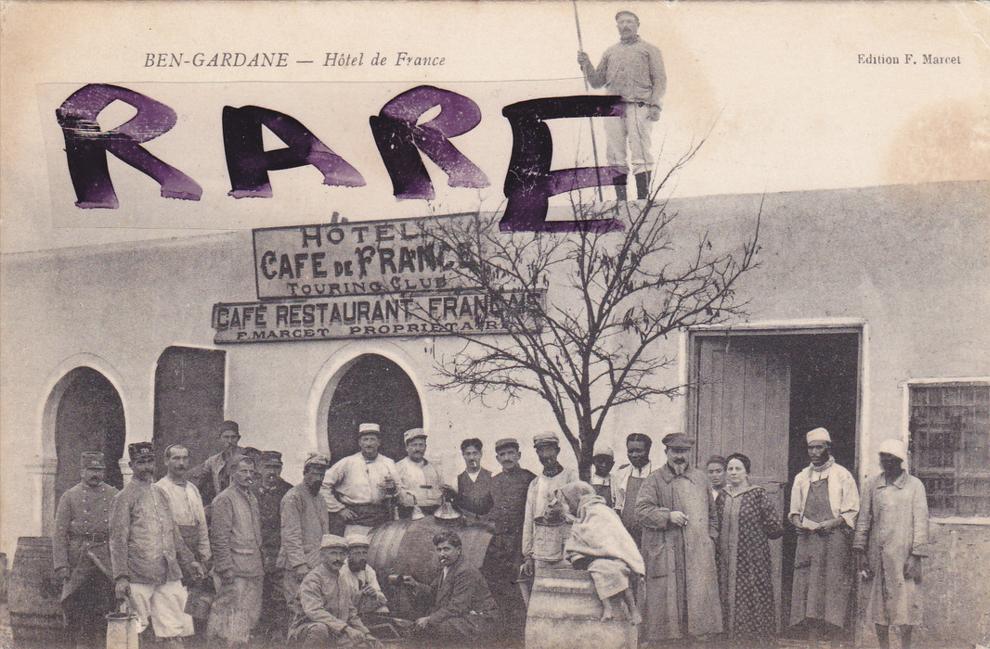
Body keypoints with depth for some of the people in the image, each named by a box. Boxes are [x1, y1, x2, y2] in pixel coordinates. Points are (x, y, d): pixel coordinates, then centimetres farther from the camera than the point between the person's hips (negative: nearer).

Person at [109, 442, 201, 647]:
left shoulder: (160, 494, 16)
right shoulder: (124, 497, -4)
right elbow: (118, 540, -9)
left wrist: (188, 561, 17)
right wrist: (120, 577, -15)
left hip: (168, 575, 6)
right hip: (139, 577, -6)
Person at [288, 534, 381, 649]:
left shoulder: (344, 585, 16)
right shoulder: (312, 579, -12)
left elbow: (352, 616, 22)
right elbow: (314, 611, -27)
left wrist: (367, 635, 3)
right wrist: (346, 629, -34)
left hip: (335, 635, 7)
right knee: (321, 628, -39)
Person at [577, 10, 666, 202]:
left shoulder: (649, 49, 15)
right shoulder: (610, 52, 25)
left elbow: (660, 80, 6)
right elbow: (596, 82, 23)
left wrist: (655, 105, -8)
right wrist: (586, 65, 6)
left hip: (638, 107, -4)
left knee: (641, 153, -11)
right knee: (615, 155, -3)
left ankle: (643, 199, -12)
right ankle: (620, 200, -1)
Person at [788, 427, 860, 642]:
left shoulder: (842, 475, 2)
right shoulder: (801, 477, 15)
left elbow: (851, 511, -1)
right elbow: (795, 509, 20)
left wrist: (831, 524, -16)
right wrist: (797, 522, -2)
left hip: (834, 541, -4)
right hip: (807, 540, 4)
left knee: (833, 588, -7)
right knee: (808, 589, 0)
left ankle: (833, 640, -5)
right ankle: (812, 640, 2)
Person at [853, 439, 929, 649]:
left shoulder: (914, 486, 2)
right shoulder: (872, 485, 9)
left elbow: (920, 521, -2)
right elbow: (864, 519, 10)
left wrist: (916, 555, -9)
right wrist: (860, 551, 4)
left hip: (903, 553, -3)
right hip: (877, 554, 3)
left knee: (905, 602, -3)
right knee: (878, 603, 5)